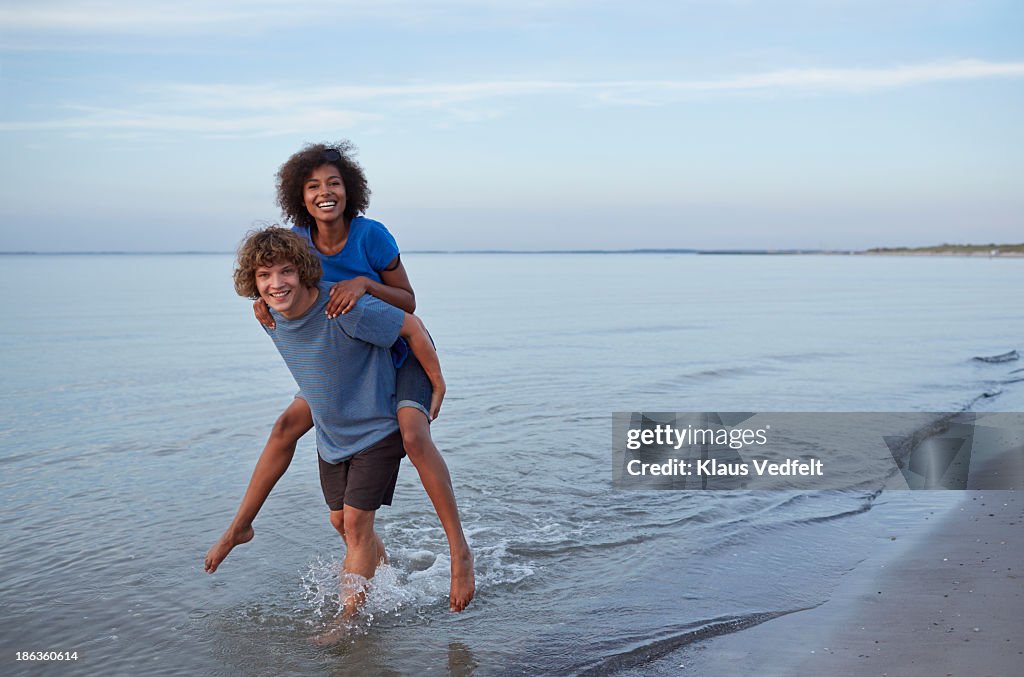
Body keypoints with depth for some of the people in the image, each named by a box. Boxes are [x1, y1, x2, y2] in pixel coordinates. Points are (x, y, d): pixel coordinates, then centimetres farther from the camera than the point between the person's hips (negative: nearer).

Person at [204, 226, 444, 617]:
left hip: (377, 429, -7)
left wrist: (437, 386, -11)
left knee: (357, 522, -7)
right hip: (330, 434, 7)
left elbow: (412, 327, -20)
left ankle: (348, 622, 5)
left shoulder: (345, 309, -31)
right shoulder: (271, 318, -9)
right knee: (341, 521, 15)